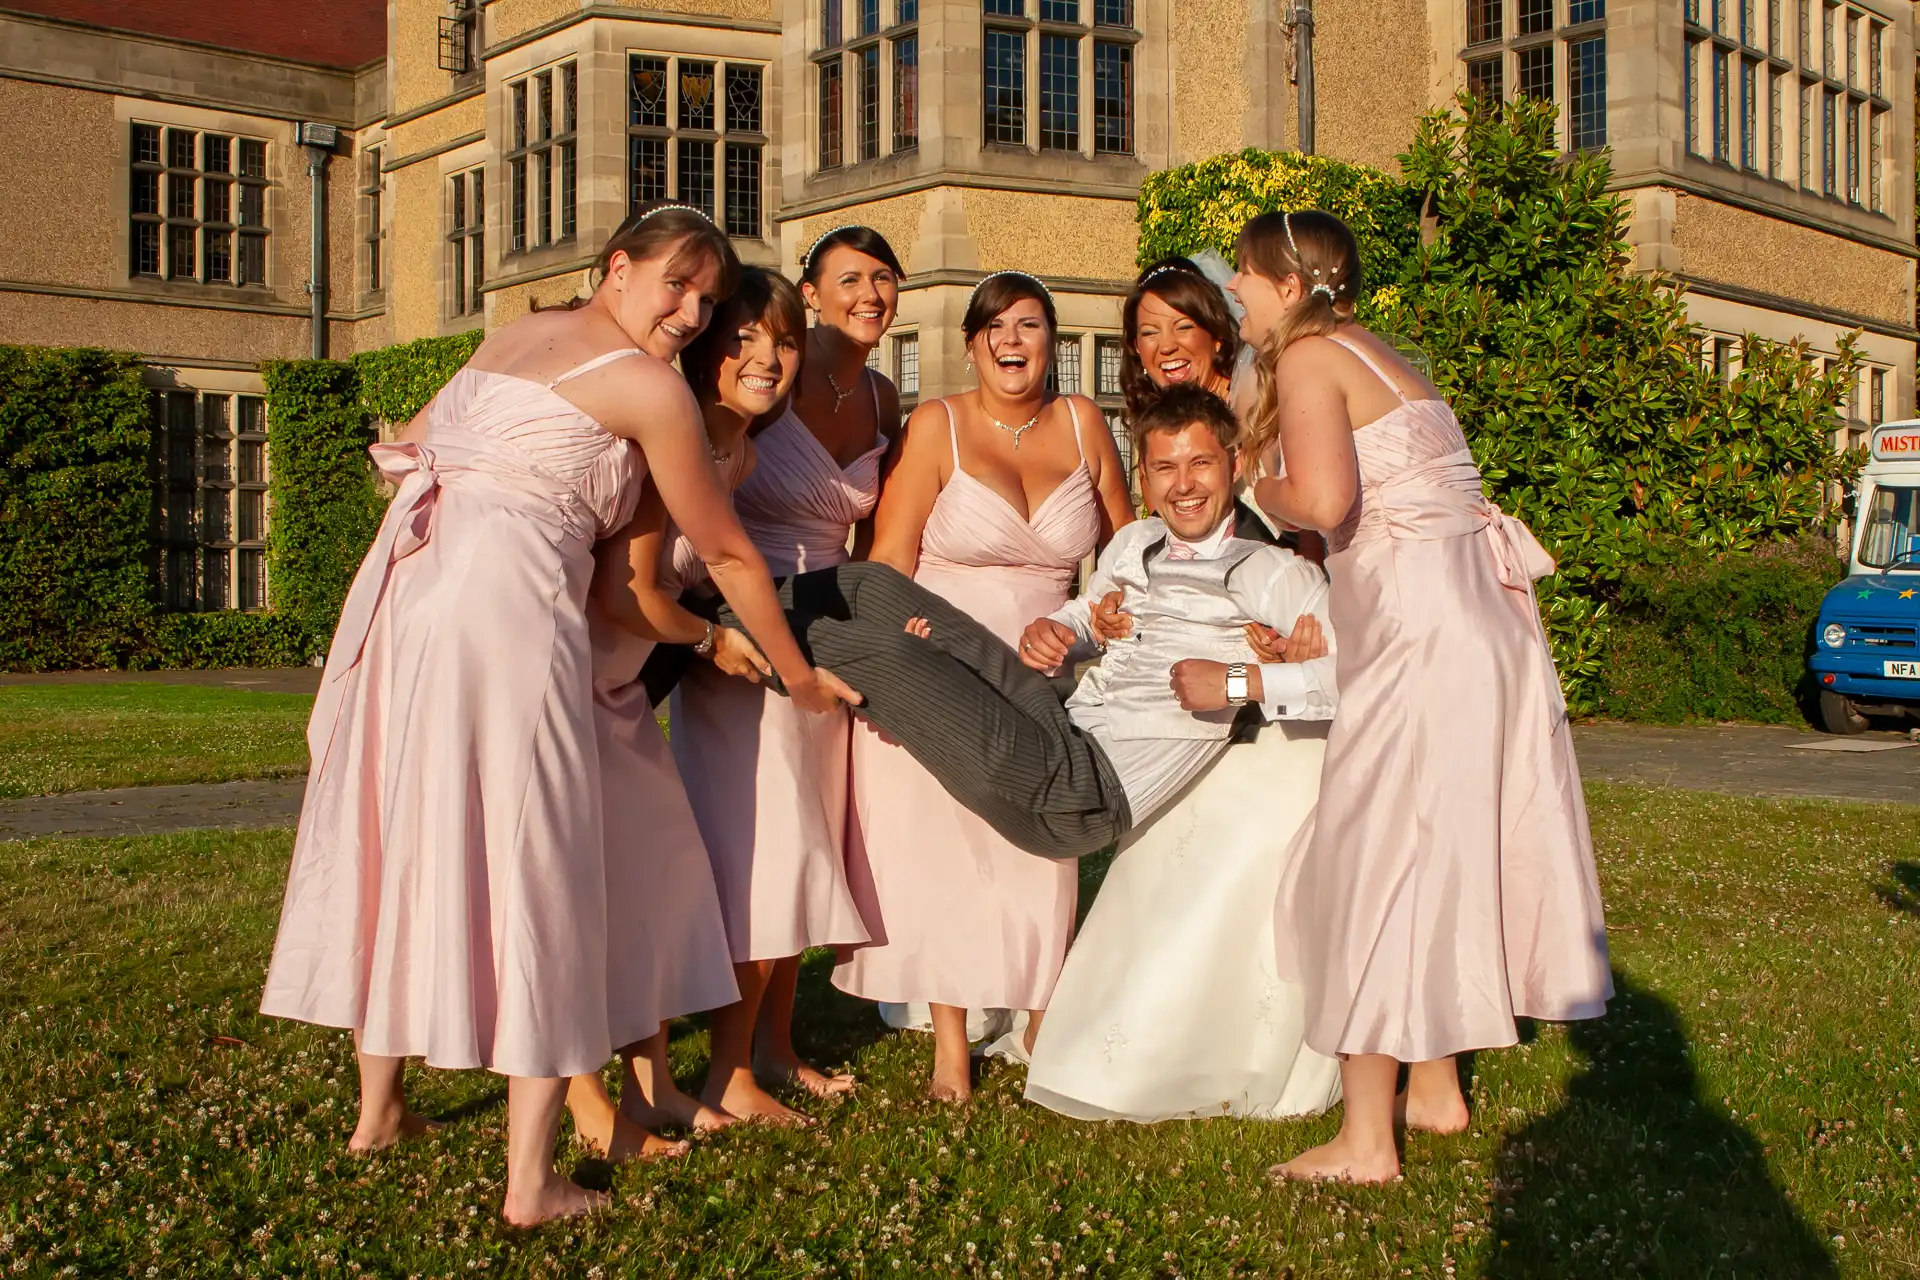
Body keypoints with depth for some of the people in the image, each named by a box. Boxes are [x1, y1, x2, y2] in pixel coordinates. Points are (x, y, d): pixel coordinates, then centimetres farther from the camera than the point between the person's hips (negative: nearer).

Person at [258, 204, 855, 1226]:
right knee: (528, 870, -2)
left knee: (400, 847, 18)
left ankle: (377, 1108, 33)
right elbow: (728, 555, 7)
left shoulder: (511, 337, 22)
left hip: (400, 589, 8)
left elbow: (407, 442, 34)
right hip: (505, 609, -8)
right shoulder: (649, 387, 1)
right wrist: (800, 676, 17)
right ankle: (531, 1182, 2)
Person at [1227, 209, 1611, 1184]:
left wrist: (1263, 492, -3)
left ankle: (1366, 1141, -1)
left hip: (1422, 625, -9)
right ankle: (1435, 1086, 28)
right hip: (1486, 615, 9)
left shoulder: (1308, 356, -7)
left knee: (1373, 854, -5)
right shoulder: (1379, 357, 21)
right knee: (1440, 848, 16)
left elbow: (1322, 498, -22)